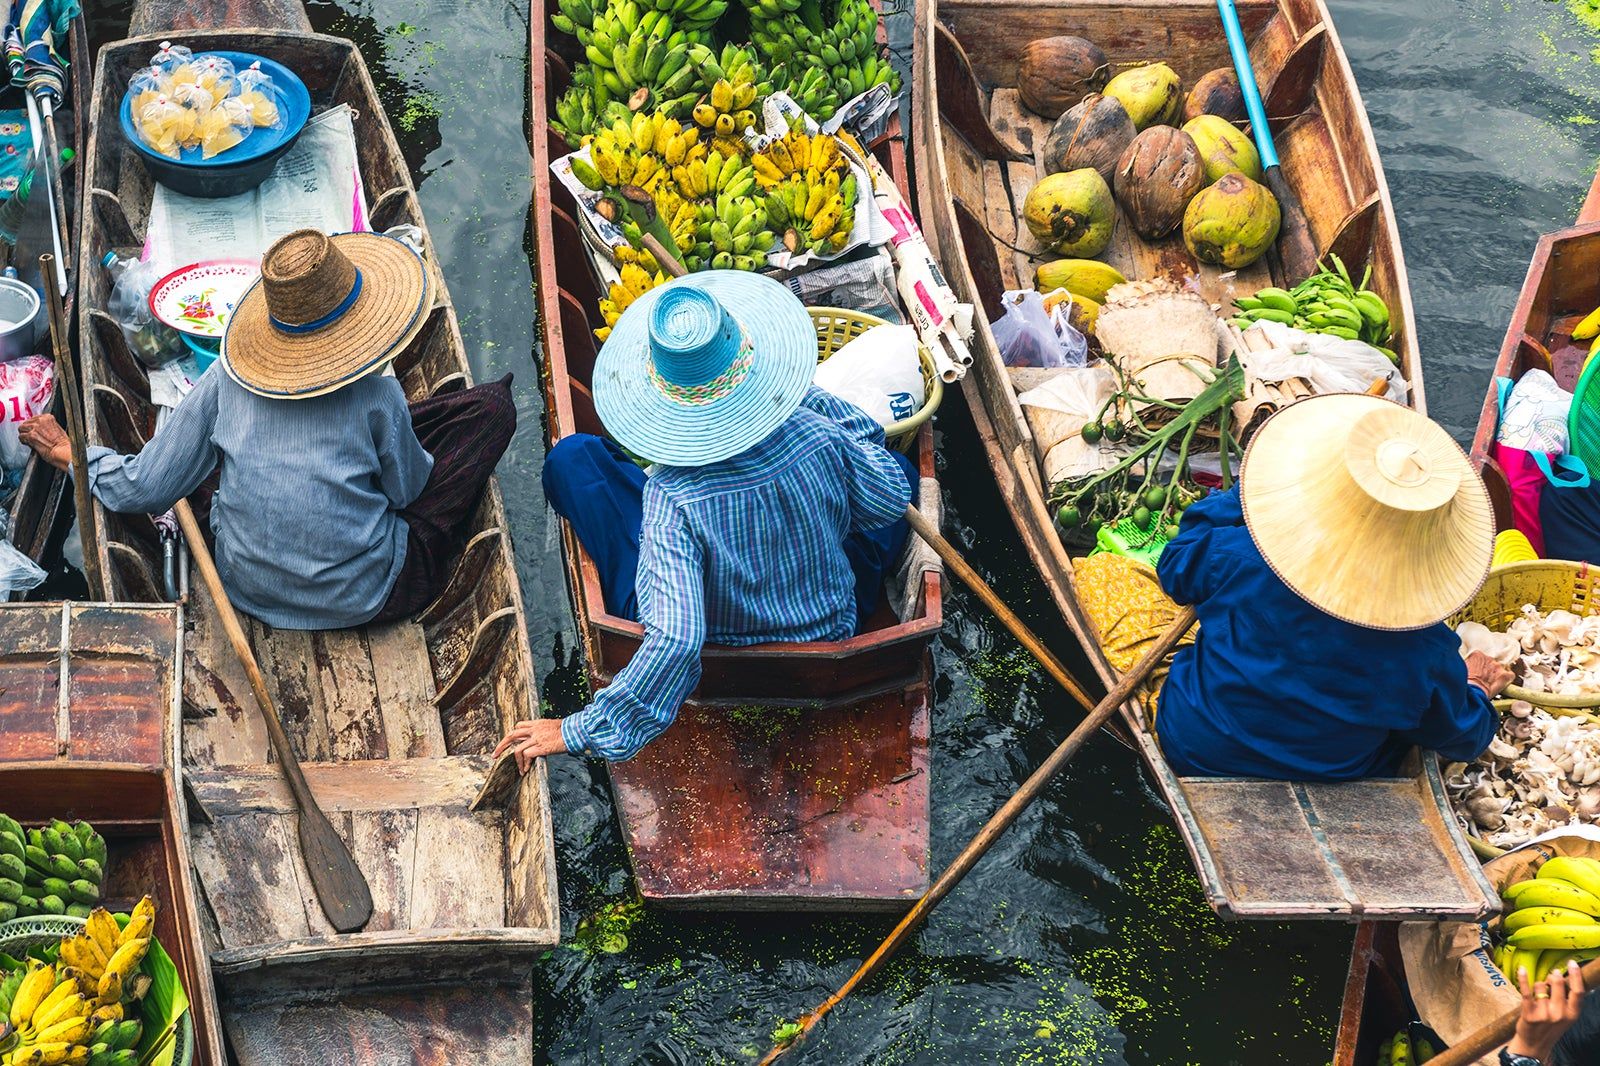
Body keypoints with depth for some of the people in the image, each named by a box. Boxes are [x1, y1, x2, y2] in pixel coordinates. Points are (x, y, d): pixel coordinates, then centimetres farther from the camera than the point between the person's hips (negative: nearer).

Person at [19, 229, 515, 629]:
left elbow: (143, 489, -4)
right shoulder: (375, 395, -19)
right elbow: (409, 488, -2)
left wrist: (77, 455, 16)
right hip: (360, 599, -5)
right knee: (492, 406, 5)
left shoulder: (229, 375, -10)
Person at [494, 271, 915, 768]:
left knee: (571, 458, -2)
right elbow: (892, 500, -5)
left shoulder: (671, 496, -35)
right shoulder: (822, 438, -26)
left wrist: (581, 731, -32)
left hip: (713, 662, -2)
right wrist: (808, 397, -2)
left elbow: (675, 641, -40)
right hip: (830, 632, 3)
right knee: (902, 468, 22)